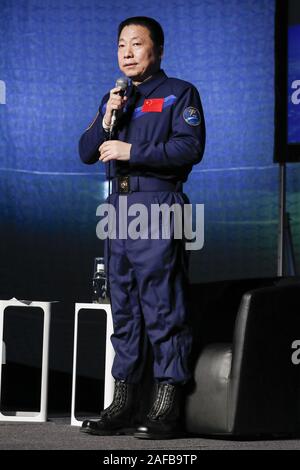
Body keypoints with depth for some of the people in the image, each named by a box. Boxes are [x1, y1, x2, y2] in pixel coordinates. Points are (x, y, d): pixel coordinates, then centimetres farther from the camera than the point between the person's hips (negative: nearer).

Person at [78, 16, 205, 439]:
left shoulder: (179, 94, 1)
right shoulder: (114, 98, 20)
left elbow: (190, 147, -13)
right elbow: (87, 152, 14)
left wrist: (132, 151, -14)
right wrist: (108, 119, -3)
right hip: (119, 208, 7)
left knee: (163, 310, -7)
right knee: (123, 310, 8)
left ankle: (167, 409, -5)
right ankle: (122, 406, 12)